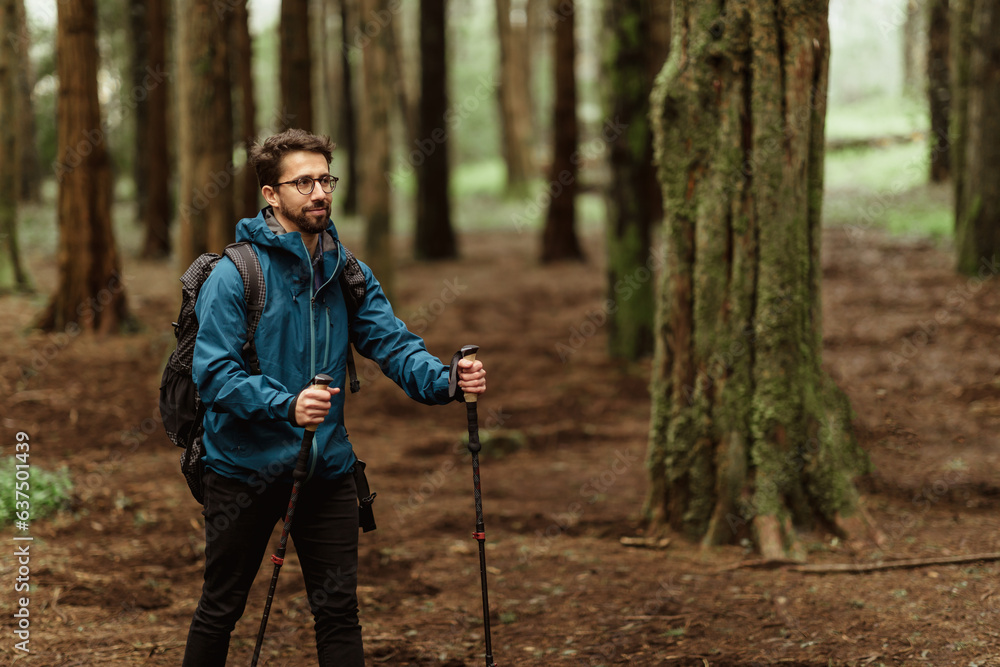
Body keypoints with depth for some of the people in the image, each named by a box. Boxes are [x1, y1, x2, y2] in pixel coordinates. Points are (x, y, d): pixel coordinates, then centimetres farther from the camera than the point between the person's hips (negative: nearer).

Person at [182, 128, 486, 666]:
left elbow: (392, 343, -2)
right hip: (245, 465, -4)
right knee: (221, 609, 9)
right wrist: (286, 405, -34)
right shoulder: (232, 277, -12)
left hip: (327, 466, 4)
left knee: (338, 610, 6)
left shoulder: (349, 274, 6)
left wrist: (445, 380, -22)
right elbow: (214, 373, -20)